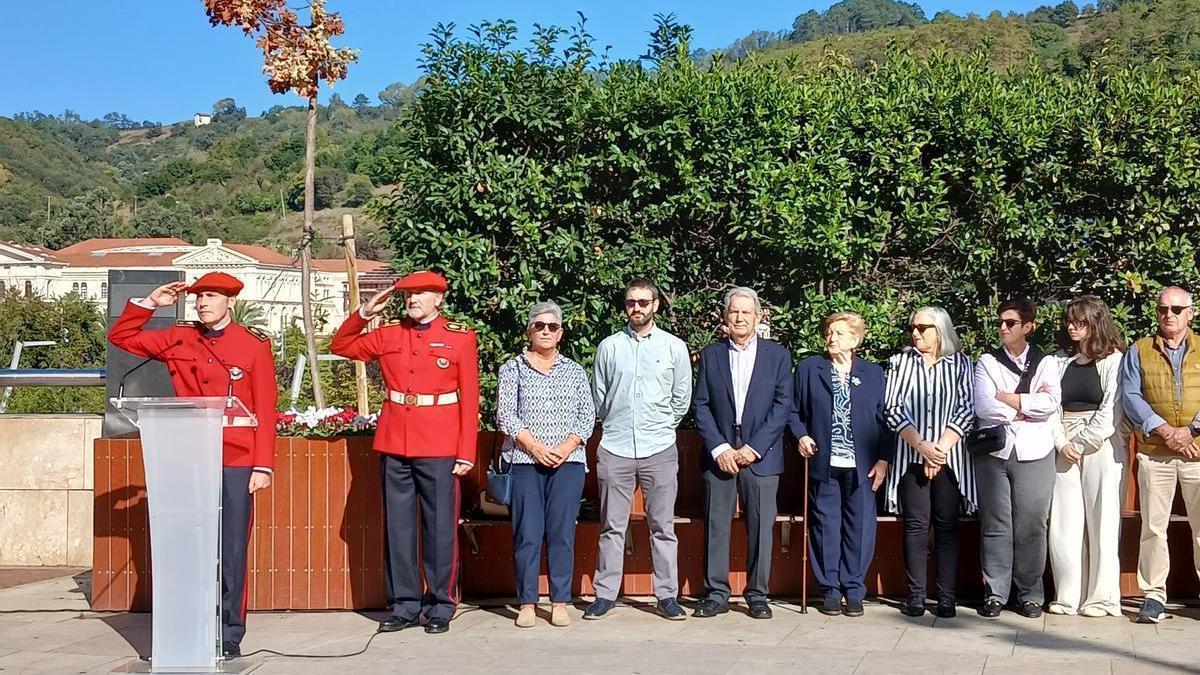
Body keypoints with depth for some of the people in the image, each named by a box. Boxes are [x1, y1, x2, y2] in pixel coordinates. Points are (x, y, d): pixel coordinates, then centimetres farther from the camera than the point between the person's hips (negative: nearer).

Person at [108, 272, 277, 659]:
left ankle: (229, 635, 10)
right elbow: (121, 337, 14)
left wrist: (263, 465, -8)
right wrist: (150, 303, 2)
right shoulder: (179, 340, 8)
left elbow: (265, 410, -2)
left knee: (232, 550, 1)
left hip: (237, 463, -2)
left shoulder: (255, 345, 0)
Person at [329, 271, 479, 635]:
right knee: (397, 526, 8)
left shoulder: (460, 338, 0)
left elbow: (470, 398, -2)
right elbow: (340, 346, 18)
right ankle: (404, 604, 18)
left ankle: (441, 605, 13)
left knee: (440, 527, 2)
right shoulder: (388, 335, 9)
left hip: (439, 448, -3)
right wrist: (364, 313, 3)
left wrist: (466, 453, -7)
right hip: (394, 444, 4)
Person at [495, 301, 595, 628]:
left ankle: (560, 602, 5)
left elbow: (588, 415, 8)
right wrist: (535, 447, -12)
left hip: (568, 461, 1)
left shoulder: (575, 371, 14)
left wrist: (567, 446, -8)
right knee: (527, 533, -3)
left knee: (563, 533, -1)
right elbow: (505, 415, -1)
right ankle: (526, 604, 4)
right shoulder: (513, 368, 8)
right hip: (525, 461, -1)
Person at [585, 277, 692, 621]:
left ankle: (667, 595, 10)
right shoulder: (609, 346, 5)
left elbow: (682, 399, 10)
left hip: (659, 450, 0)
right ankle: (605, 594, 12)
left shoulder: (675, 347, 4)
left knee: (663, 527, 4)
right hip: (615, 448, 1)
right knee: (612, 527, 6)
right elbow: (598, 396, 13)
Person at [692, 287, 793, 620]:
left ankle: (757, 595, 11)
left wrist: (753, 448, -9)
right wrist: (719, 448, -7)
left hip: (761, 455, -1)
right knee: (715, 526, 2)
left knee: (761, 527, 1)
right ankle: (716, 594, 10)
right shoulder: (710, 355, 9)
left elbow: (782, 405, -1)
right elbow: (700, 405, 5)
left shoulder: (778, 355, 5)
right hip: (719, 453, 1)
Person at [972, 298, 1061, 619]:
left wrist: (1005, 398, -6)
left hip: (1034, 452, 0)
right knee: (995, 524, 0)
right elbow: (983, 406, -6)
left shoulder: (1045, 363, 9)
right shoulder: (987, 362, 9)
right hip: (994, 450, 0)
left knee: (1032, 526, 0)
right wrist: (1027, 406, -4)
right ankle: (995, 593, 6)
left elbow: (1050, 404, -8)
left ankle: (1030, 594, 10)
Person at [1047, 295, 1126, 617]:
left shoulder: (1112, 359, 0)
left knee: (1101, 521, -3)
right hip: (1065, 447, 4)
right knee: (1064, 523, 0)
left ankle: (1102, 598, 2)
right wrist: (1062, 443, -5)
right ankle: (1068, 597, 5)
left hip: (1100, 445, -4)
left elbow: (1112, 409, -7)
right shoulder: (1061, 360, 14)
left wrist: (1083, 443, -9)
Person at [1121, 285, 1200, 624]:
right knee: (1153, 526, 1)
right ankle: (1153, 596, 7)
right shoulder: (1139, 352, 9)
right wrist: (1165, 431, -11)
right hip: (1154, 454, 0)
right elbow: (1130, 396, -1)